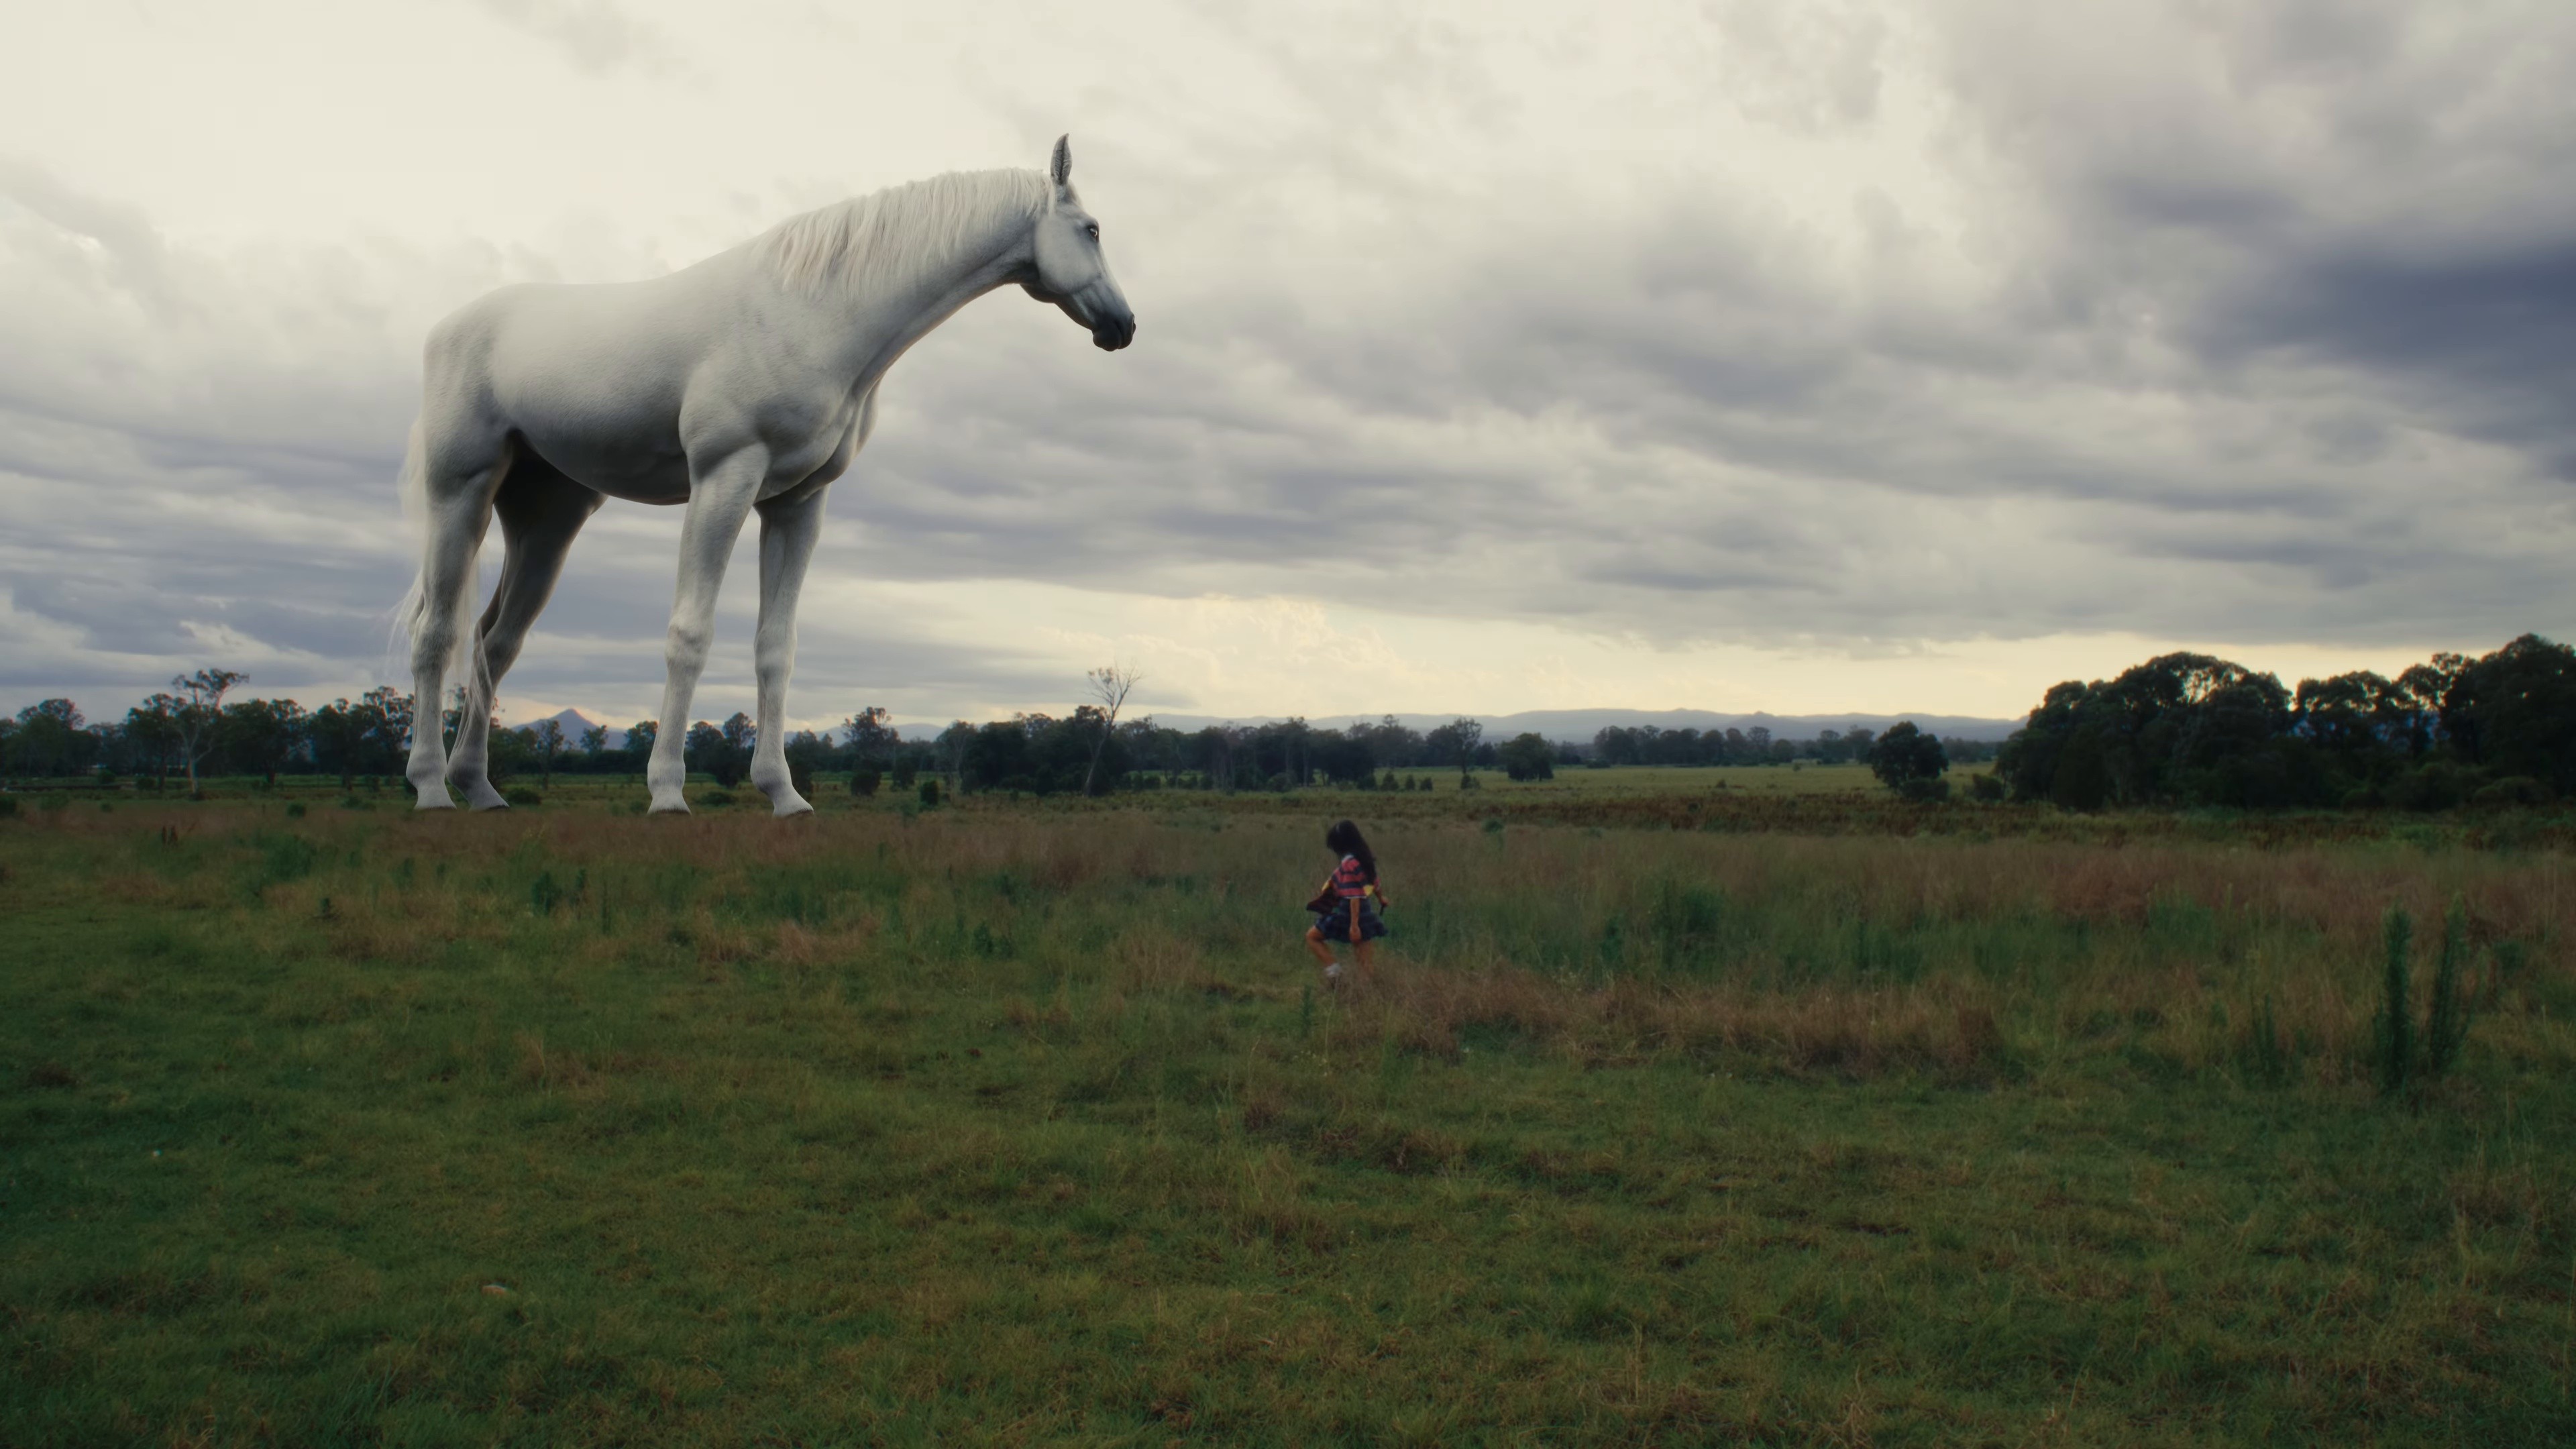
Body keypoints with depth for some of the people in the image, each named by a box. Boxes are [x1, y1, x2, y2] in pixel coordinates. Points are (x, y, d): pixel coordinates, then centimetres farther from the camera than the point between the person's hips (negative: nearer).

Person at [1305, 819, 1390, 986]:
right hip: (1365, 912, 8)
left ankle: (1333, 968, -7)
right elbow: (1373, 880, 24)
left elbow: (1354, 896, -23)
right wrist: (1381, 898, 43)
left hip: (1349, 913, -8)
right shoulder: (1365, 857, 7)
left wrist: (1354, 925, -25)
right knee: (1364, 960, 10)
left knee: (1312, 936, 7)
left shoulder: (1349, 864, -19)